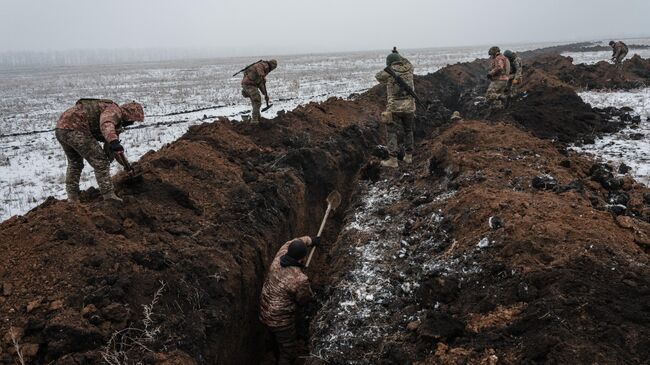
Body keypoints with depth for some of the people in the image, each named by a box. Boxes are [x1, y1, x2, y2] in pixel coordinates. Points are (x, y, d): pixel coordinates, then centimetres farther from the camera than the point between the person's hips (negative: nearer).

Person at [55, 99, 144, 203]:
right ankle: (109, 196, -5)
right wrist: (114, 142, -45)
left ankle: (72, 198, 28)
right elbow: (106, 124, -31)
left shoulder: (115, 120, 25)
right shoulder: (115, 110, -5)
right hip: (75, 129, -11)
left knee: (74, 163, 27)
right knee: (100, 162, -4)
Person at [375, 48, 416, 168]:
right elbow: (407, 63, 32)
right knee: (408, 131, 21)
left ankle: (393, 160, -3)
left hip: (394, 108, -4)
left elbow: (378, 76, 17)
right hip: (409, 107, 4)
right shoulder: (409, 69, 6)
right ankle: (408, 156, 24)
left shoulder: (389, 72, -5)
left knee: (391, 133, 2)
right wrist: (399, 55, 47)